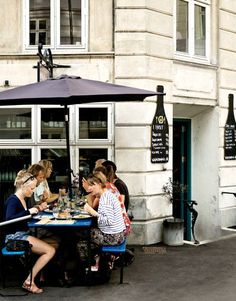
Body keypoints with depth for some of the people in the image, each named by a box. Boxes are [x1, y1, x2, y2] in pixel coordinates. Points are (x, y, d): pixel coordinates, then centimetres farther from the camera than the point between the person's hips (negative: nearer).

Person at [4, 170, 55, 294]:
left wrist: (36, 209, 7)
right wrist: (28, 212, -26)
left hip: (23, 235, 9)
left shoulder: (23, 199, 13)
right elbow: (9, 218, -28)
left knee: (53, 244, -2)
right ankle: (29, 282, -8)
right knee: (50, 251, -16)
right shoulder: (13, 200, -13)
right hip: (15, 237, -9)